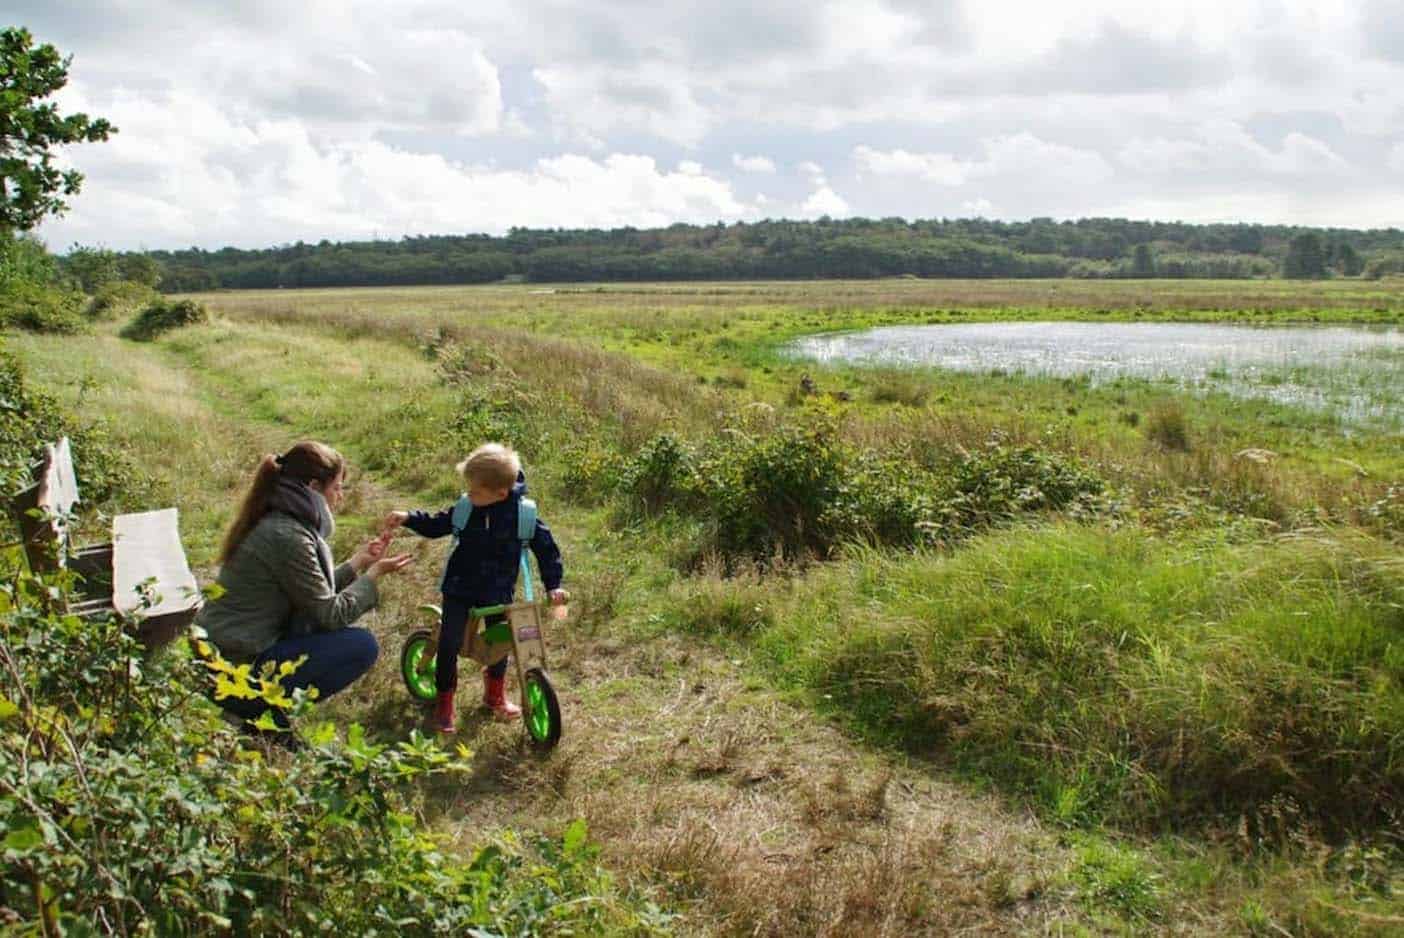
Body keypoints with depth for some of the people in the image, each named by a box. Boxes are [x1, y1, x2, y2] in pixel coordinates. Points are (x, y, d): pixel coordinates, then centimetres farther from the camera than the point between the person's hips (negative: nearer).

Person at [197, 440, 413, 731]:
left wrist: (358, 561, 16)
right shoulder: (287, 535, -21)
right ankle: (267, 713, -4)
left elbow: (315, 592, 15)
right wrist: (374, 574, -4)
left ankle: (265, 705, 14)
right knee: (362, 646, -11)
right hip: (236, 672, -10)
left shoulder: (272, 522, 8)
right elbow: (330, 614, -15)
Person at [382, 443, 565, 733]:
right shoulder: (464, 508, -11)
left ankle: (495, 694, 40)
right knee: (449, 644, -8)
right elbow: (437, 525, 6)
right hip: (460, 589, 0)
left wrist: (553, 586, -12)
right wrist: (408, 518, -8)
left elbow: (546, 548, -6)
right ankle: (444, 702, 11)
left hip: (497, 592, 0)